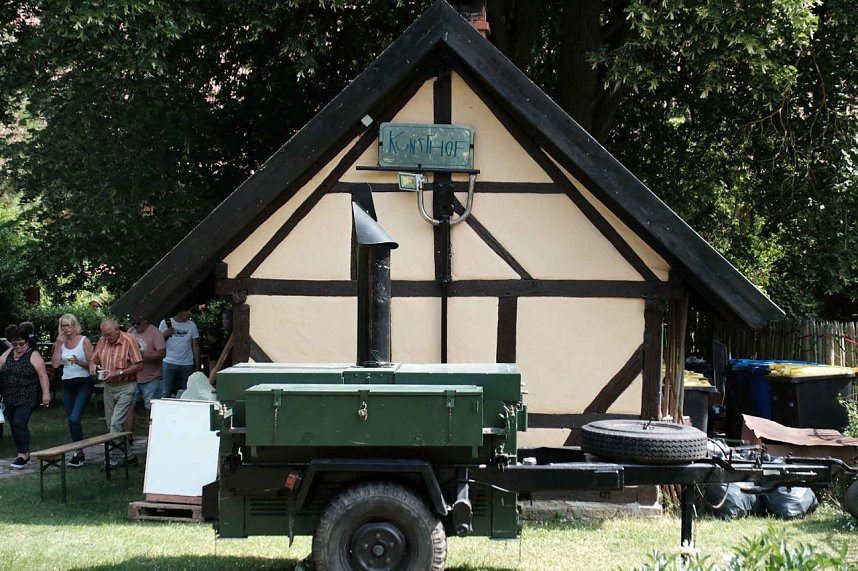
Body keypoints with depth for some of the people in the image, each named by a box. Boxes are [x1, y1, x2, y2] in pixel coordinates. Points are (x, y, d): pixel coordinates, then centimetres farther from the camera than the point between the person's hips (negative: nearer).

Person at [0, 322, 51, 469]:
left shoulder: (33, 356, -8)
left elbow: (43, 375, -12)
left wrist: (45, 393, -17)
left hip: (27, 398, -7)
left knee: (19, 423, -16)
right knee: (14, 425, 8)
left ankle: (23, 454, -8)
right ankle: (24, 454, 18)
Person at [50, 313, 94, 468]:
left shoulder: (84, 341, -5)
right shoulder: (60, 342, 7)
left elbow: (92, 364, -7)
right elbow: (55, 364, -3)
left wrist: (79, 362, -24)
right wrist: (58, 345, -9)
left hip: (83, 383, -5)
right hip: (67, 384, 6)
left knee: (74, 418, -17)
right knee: (71, 420, 8)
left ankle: (79, 453, -10)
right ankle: (78, 454, 17)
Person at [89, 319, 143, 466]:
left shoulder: (129, 340, -11)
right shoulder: (103, 341, 6)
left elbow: (139, 366, -14)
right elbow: (93, 359, 16)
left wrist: (118, 373, -22)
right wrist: (93, 365, -9)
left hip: (126, 387, -7)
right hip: (108, 387, 7)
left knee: (116, 423, -14)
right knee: (110, 425, 9)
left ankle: (114, 458, -10)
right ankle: (128, 455, 17)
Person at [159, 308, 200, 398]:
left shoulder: (192, 325, 7)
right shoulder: (165, 323, 4)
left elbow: (195, 347, 8)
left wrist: (197, 366, 3)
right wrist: (165, 335, -11)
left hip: (187, 365, 1)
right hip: (169, 363, -1)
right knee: (165, 394, -6)